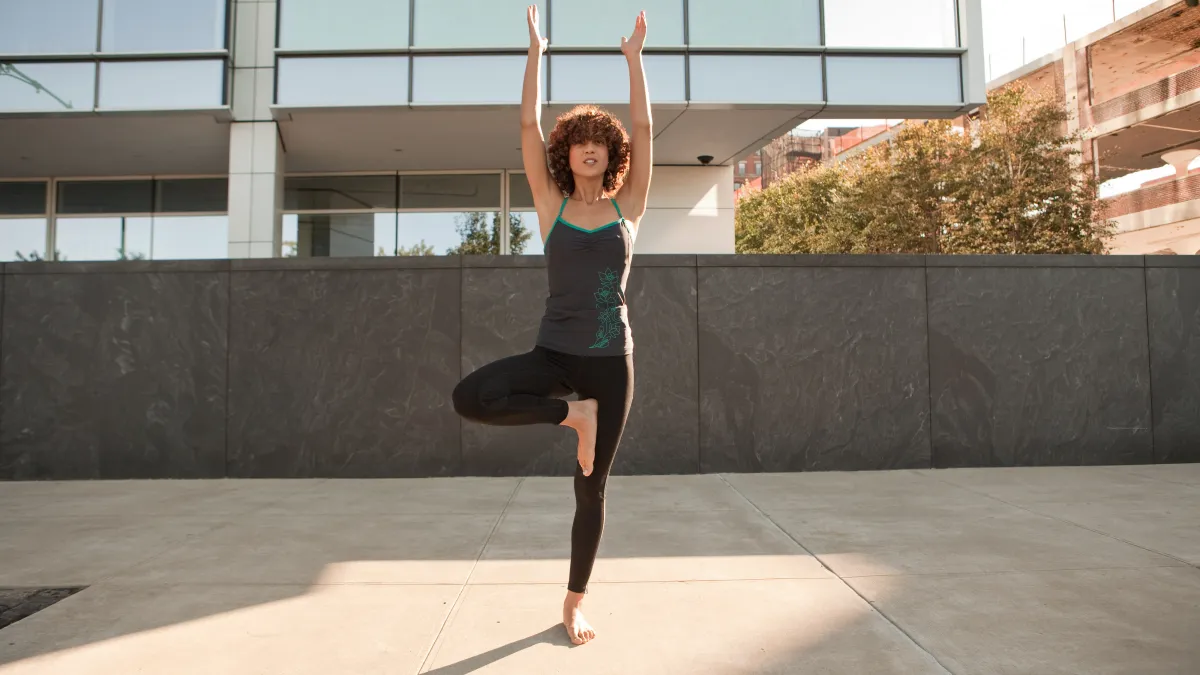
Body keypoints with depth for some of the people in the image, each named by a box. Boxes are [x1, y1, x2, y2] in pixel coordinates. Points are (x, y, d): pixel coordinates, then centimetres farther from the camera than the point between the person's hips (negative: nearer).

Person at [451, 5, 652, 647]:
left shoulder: (628, 206, 4)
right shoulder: (552, 205, 4)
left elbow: (642, 128, -1)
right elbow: (529, 125, 0)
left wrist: (634, 56, 1)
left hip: (612, 359, 0)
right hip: (554, 352, 0)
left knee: (591, 488, 7)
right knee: (471, 396, -28)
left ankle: (574, 602, 27)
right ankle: (572, 414, -5)